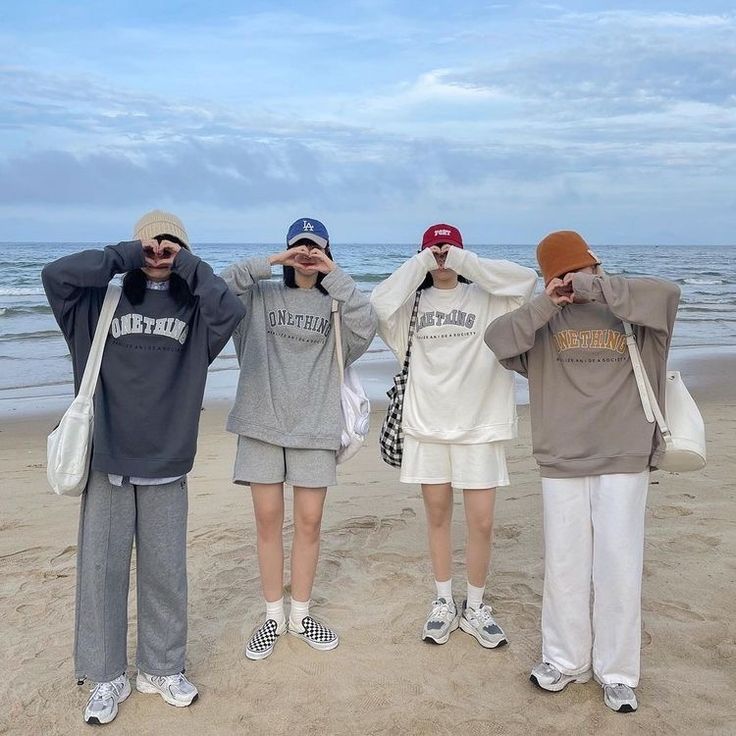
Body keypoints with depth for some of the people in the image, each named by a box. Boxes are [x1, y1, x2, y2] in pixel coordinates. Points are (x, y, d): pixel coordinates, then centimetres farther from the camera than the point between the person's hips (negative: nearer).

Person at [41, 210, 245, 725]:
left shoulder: (194, 312, 5)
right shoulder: (104, 303, 5)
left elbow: (232, 309, -15)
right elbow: (56, 274, -11)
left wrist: (188, 266, -7)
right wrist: (124, 256, -7)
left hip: (166, 466, 0)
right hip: (107, 461, 0)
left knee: (166, 572, 9)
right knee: (101, 569, 6)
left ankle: (163, 668, 27)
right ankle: (107, 677, 23)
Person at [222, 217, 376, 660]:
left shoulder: (335, 304, 6)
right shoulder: (261, 295, 6)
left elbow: (366, 328, -13)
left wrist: (336, 277, -14)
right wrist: (269, 262, -12)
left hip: (315, 427, 0)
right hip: (263, 424, 0)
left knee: (309, 522, 5)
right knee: (268, 520, 7)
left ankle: (300, 614, 23)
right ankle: (273, 616, 21)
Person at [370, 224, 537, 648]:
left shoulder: (485, 299, 3)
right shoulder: (413, 303, 7)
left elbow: (527, 279, -14)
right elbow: (379, 302, -13)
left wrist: (467, 262, -10)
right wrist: (419, 265, -7)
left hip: (479, 426, -1)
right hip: (427, 426, 1)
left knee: (482, 523, 1)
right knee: (438, 518, 12)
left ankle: (475, 608, 20)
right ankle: (444, 603, 27)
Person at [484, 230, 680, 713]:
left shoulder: (633, 316, 3)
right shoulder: (545, 323, 7)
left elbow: (667, 296, -17)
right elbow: (498, 339, -7)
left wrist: (596, 287, -15)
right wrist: (546, 304, -15)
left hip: (624, 460, -1)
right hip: (562, 462, 2)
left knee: (619, 567, 2)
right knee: (565, 565, 9)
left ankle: (617, 673, 17)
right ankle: (566, 660, 25)